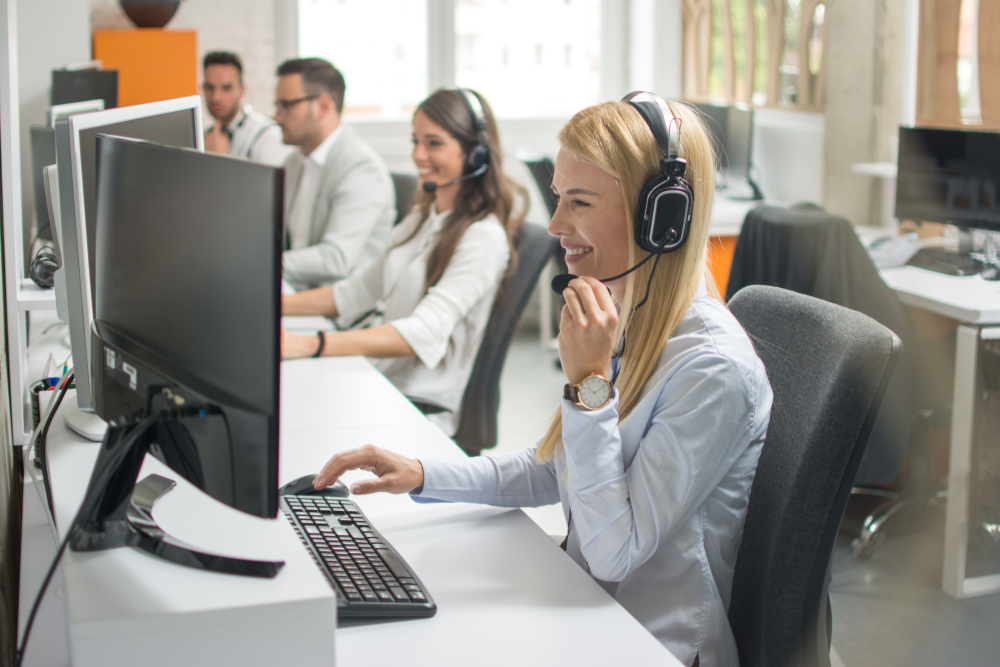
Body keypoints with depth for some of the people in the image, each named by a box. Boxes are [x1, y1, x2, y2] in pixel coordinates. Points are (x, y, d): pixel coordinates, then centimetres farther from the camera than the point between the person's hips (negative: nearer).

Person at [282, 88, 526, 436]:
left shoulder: (483, 238, -13)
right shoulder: (420, 219, 17)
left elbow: (425, 333, -26)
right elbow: (359, 291, 21)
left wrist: (311, 345, -36)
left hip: (421, 406, -8)